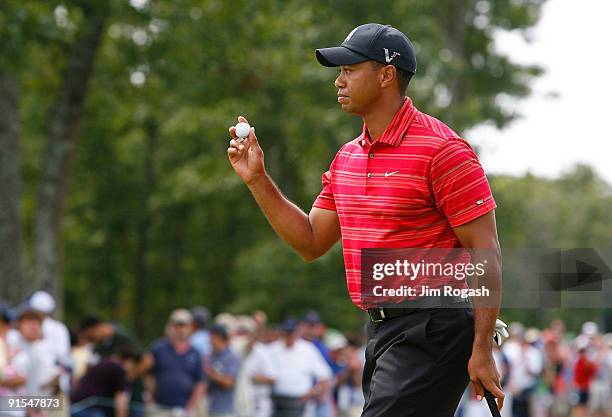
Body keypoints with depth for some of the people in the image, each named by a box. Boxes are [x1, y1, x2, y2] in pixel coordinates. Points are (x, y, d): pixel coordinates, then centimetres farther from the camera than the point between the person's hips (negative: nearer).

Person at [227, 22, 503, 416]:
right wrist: (258, 180, 11)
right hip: (381, 332, 9)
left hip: (433, 328, -9)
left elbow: (486, 253, -13)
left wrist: (482, 349, -18)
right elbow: (311, 243, 21)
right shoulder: (348, 157, 14)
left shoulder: (441, 149, -12)